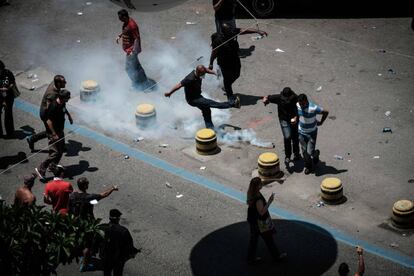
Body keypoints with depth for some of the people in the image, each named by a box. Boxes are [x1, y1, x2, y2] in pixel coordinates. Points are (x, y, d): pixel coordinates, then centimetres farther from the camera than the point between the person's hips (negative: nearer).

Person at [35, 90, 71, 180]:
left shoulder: (62, 104, 0)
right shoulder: (54, 106, -28)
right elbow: (49, 121, -25)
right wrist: (54, 134, -23)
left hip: (60, 131, 9)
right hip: (53, 133, -9)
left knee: (61, 150, 18)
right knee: (54, 153, -7)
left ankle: (53, 166, 34)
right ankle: (41, 169, 1)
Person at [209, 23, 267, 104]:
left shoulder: (233, 32, -16)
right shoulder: (218, 40, -30)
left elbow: (245, 31, -14)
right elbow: (214, 52, -20)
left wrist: (258, 31, -20)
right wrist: (211, 64, -11)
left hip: (235, 59, 6)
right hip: (224, 62, -6)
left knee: (236, 75, 23)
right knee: (227, 78, 9)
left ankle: (226, 87, 51)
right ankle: (230, 96, 31)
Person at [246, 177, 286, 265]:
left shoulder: (250, 193, -8)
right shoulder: (258, 199, -36)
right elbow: (262, 212, -33)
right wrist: (269, 202, -34)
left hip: (252, 219, 8)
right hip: (259, 222, -8)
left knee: (253, 238, 22)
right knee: (268, 238, 14)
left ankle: (250, 258, 33)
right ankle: (276, 256, 34)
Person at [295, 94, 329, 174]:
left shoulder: (313, 108, -27)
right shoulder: (298, 105, -10)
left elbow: (326, 112, -14)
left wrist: (321, 122, -5)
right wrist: (295, 118, 3)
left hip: (311, 133, -4)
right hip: (301, 132, 4)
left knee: (310, 152, -4)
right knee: (304, 152, 8)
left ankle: (316, 153, 32)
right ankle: (308, 166, 30)